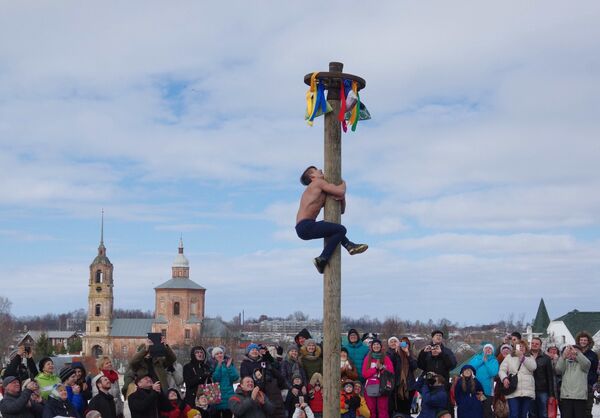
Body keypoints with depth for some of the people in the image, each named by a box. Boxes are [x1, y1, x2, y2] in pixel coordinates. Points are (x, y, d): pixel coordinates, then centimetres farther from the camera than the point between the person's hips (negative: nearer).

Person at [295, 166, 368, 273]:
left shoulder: (322, 196, 27)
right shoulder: (319, 183, 0)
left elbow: (341, 210, 27)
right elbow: (340, 192, -12)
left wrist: (342, 197, 8)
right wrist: (343, 183, 10)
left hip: (302, 228, 10)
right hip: (306, 226, -10)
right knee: (341, 230, -13)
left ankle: (349, 246, 17)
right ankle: (322, 260, -11)